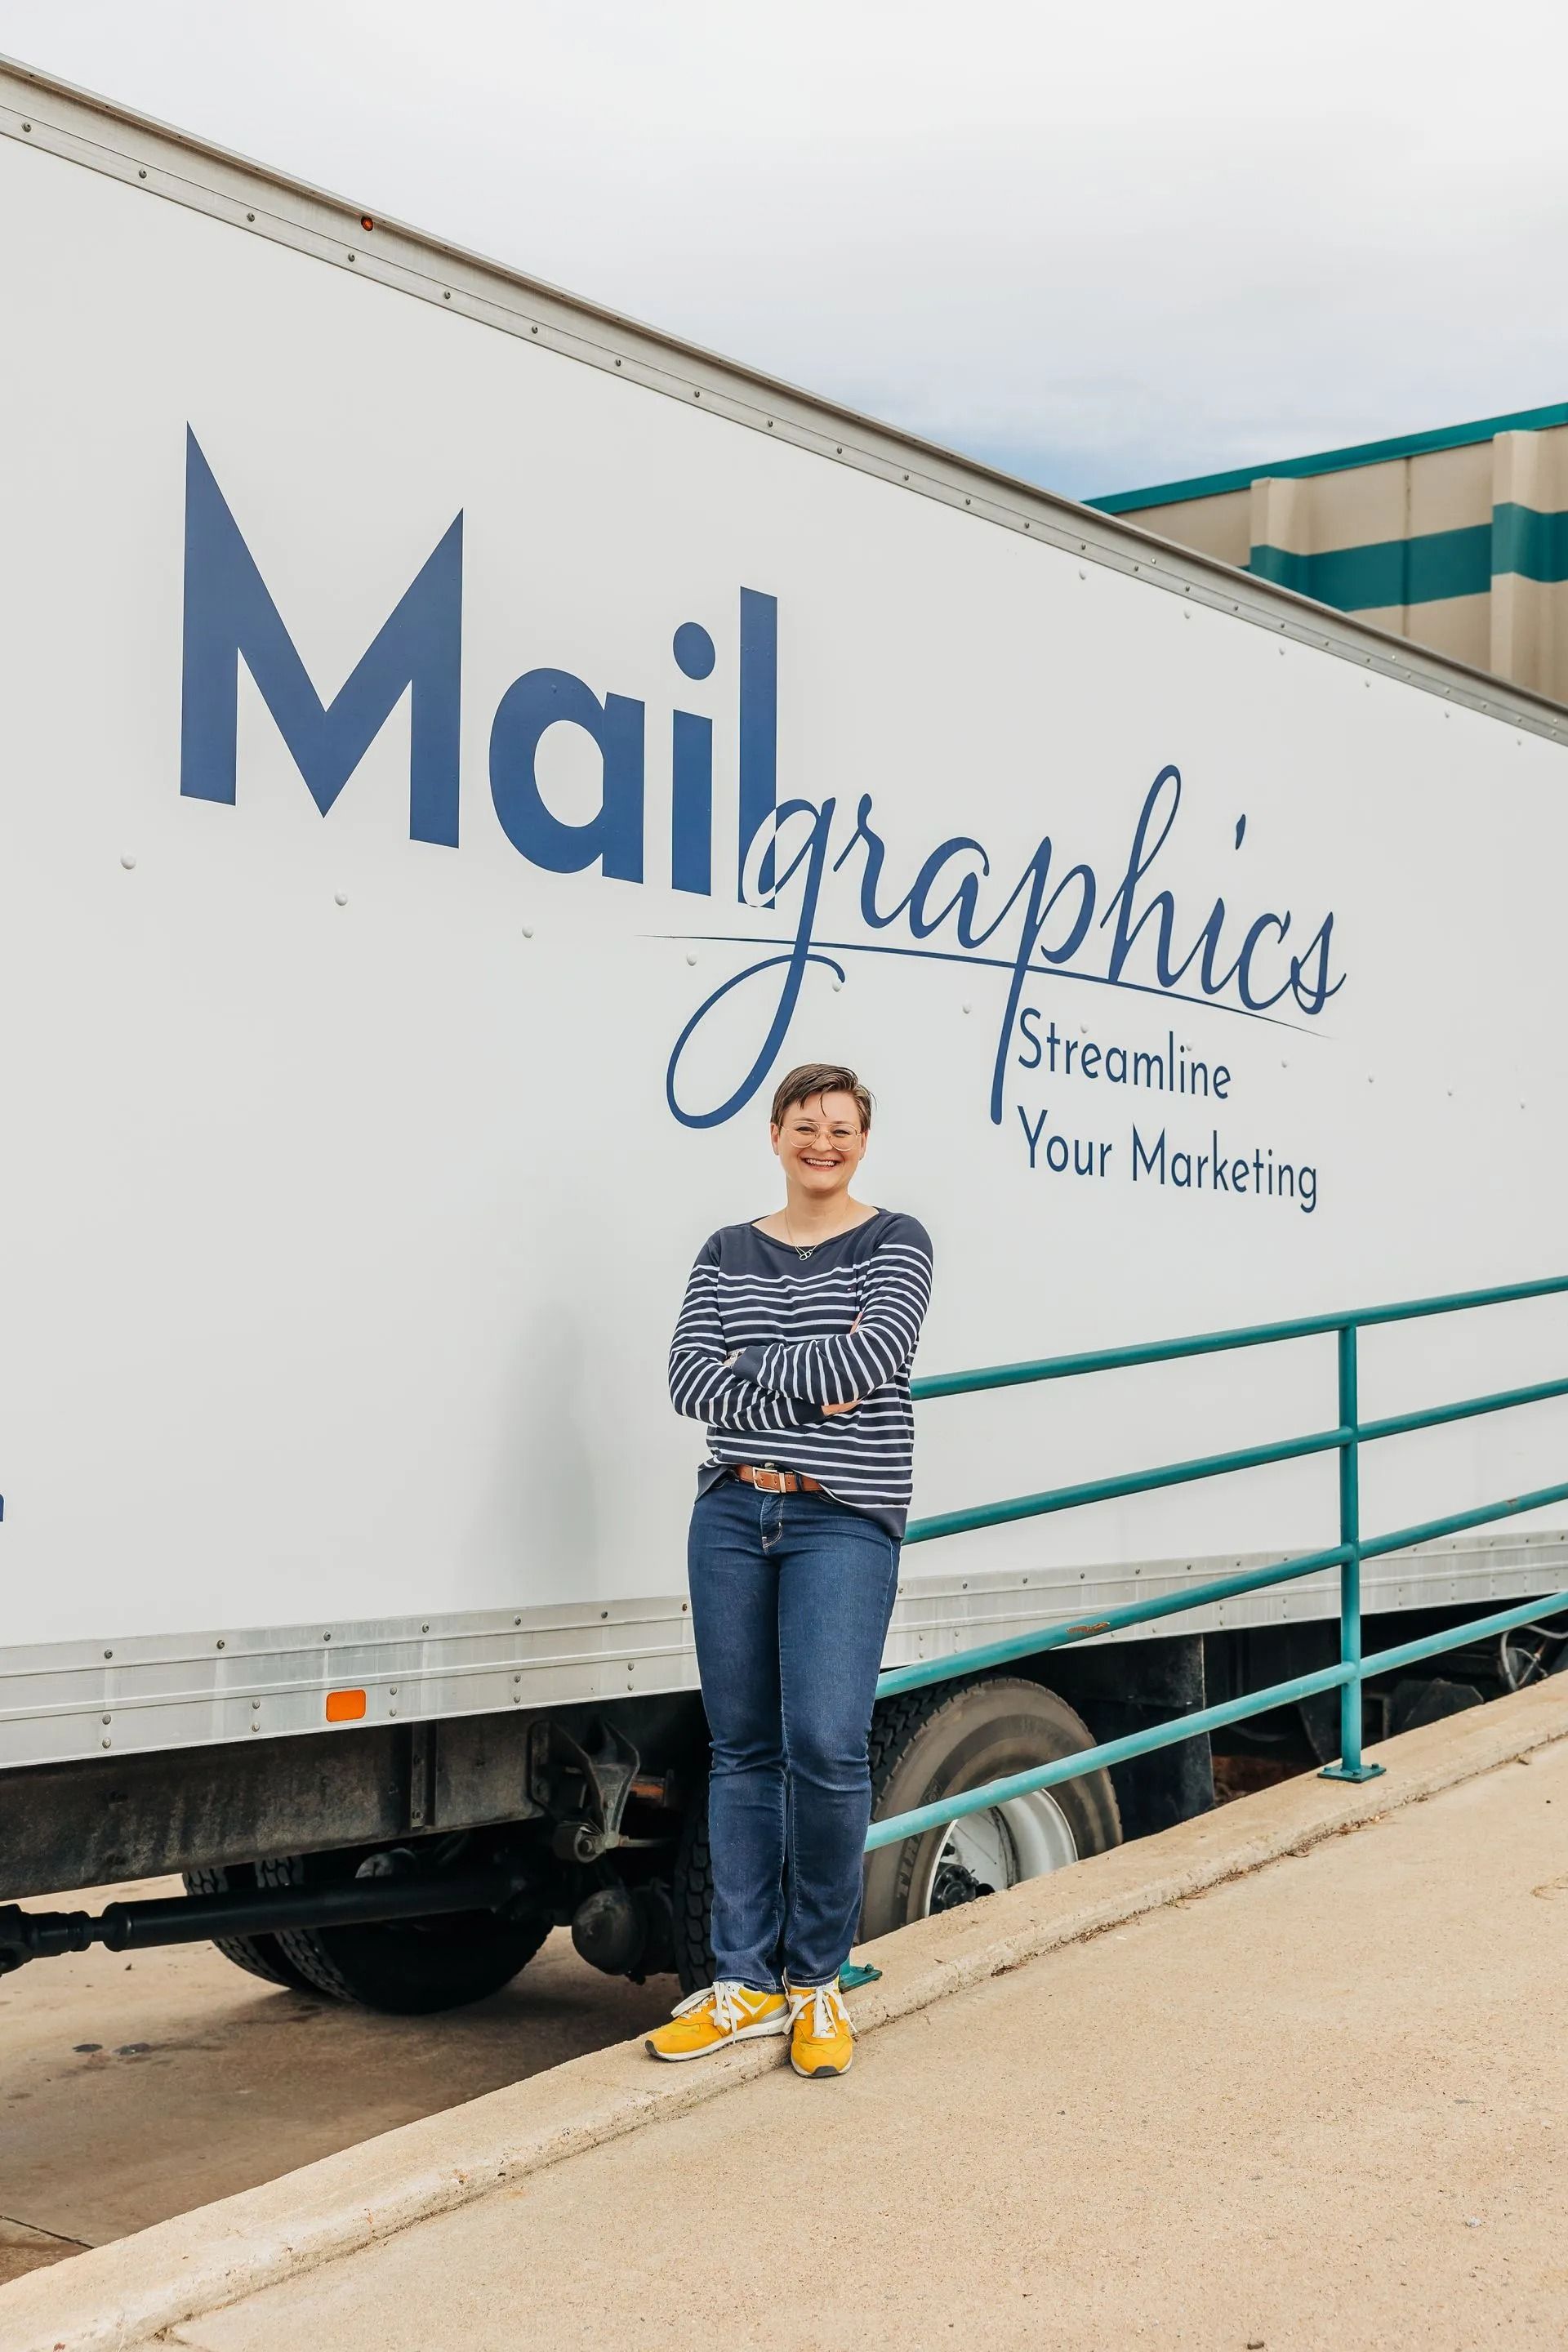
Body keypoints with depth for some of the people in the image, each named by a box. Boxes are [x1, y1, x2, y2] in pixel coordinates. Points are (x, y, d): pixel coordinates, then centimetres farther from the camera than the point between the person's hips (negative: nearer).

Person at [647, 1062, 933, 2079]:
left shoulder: (895, 1242, 3)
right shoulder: (727, 1254, 13)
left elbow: (872, 1356, -14)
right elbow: (689, 1378, -1)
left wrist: (749, 1369, -7)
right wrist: (806, 1388, -13)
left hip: (845, 1523, -4)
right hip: (733, 1515, 4)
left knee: (826, 1745, -12)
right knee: (742, 1749, 7)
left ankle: (817, 1979, 6)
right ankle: (745, 1983, 16)